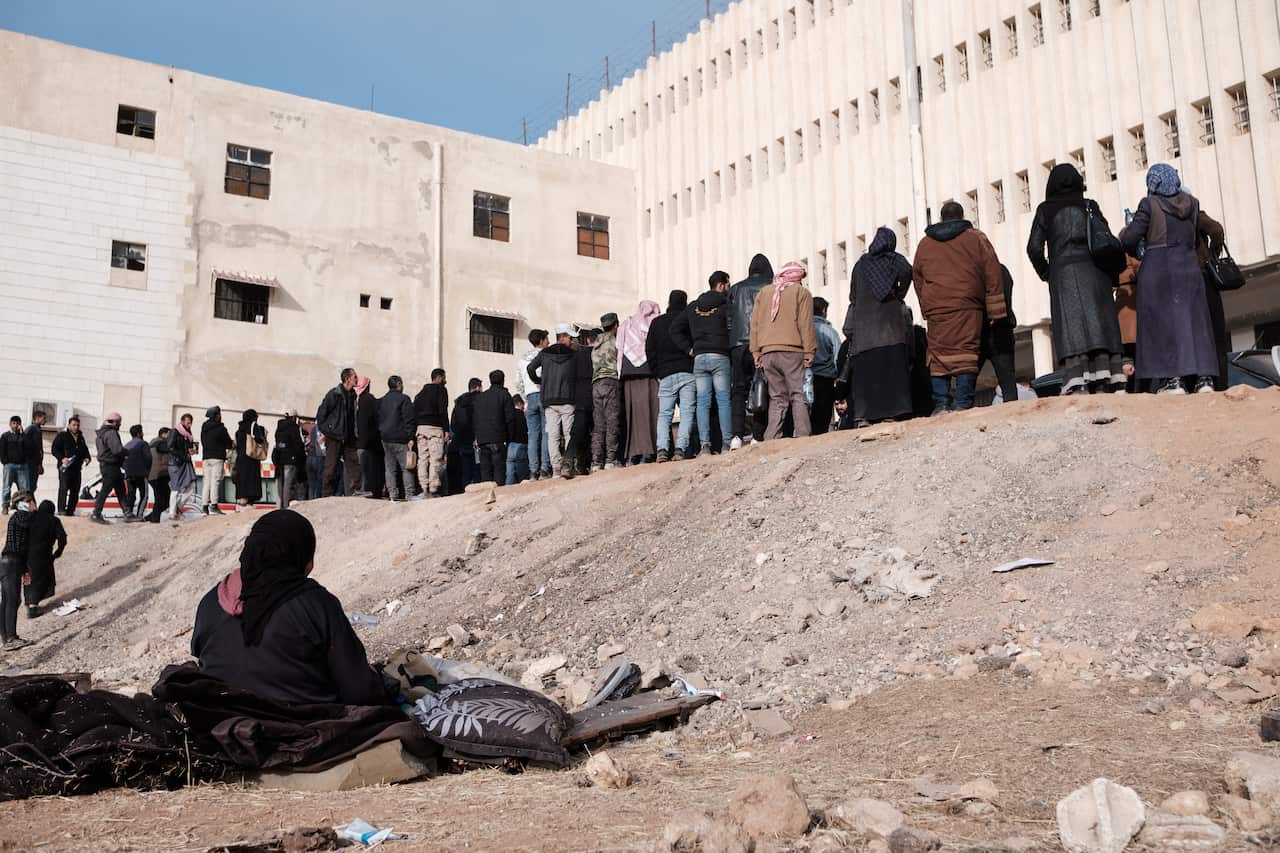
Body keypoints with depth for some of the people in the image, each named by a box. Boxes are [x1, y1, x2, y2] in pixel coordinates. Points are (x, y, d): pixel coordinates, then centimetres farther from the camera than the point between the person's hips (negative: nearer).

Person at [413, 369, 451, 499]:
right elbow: (443, 411, -10)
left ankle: (424, 490, 2)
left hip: (421, 428, 7)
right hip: (435, 427, -6)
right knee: (436, 459, -7)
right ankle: (433, 490, -11)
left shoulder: (421, 392, 19)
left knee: (422, 459, 5)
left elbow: (415, 411, 15)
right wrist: (446, 430, -10)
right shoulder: (441, 390, -2)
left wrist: (416, 428, 13)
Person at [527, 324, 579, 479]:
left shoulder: (544, 353, 8)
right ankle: (567, 466, -15)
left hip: (548, 401, 2)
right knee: (568, 434, -1)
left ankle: (556, 468, -8)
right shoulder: (573, 355, 3)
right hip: (567, 401, -2)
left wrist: (539, 382, 22)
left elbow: (530, 368, 6)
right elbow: (577, 376, 5)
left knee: (552, 435, 1)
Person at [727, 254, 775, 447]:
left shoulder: (735, 289, 14)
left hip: (738, 345, 3)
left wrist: (730, 344, 13)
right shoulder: (771, 288, 5)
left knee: (739, 389, 5)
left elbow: (728, 319, 11)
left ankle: (737, 434, -8)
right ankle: (757, 436, -5)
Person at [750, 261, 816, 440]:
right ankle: (803, 438, -13)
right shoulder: (801, 292, 4)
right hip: (792, 351, -4)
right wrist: (809, 353, -3)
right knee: (799, 396, -3)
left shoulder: (763, 293, 18)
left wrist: (756, 353, 14)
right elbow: (806, 324, -3)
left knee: (777, 399, 7)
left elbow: (754, 325, 14)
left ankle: (771, 440, -1)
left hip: (767, 352, 4)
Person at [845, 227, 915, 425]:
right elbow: (906, 271, -17)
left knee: (864, 371, 0)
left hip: (863, 329, 2)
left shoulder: (861, 264, 14)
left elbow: (853, 297, 13)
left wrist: (850, 331, 17)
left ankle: (863, 416, -8)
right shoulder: (894, 259, 5)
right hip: (890, 327, -2)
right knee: (892, 370, -3)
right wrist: (899, 295, -1)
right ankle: (891, 412, -11)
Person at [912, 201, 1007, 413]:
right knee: (966, 351, -4)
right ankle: (963, 403, -12)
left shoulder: (924, 244, 17)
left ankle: (941, 404, -1)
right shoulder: (976, 238, 8)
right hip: (967, 305, -2)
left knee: (939, 354, 4)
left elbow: (917, 278, 20)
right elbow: (992, 274, 4)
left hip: (935, 307, 3)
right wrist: (996, 311, 4)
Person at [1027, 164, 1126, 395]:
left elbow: (1034, 248, 0)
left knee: (1071, 328, -9)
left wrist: (1044, 272, 15)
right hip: (1094, 273, 2)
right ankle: (1103, 384, -8)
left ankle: (1077, 385, -22)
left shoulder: (1045, 210, 7)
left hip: (1063, 274, -1)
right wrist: (1112, 278, 12)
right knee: (1099, 323, 0)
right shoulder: (1090, 206, 11)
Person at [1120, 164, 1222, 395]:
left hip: (1157, 270, -4)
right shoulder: (1191, 203, 10)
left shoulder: (1149, 204, -5)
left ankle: (1173, 379, -10)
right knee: (1194, 320, 4)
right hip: (1189, 268, 4)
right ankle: (1205, 378, -2)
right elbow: (1196, 238, 18)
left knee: (1162, 323, -3)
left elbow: (1130, 238, -9)